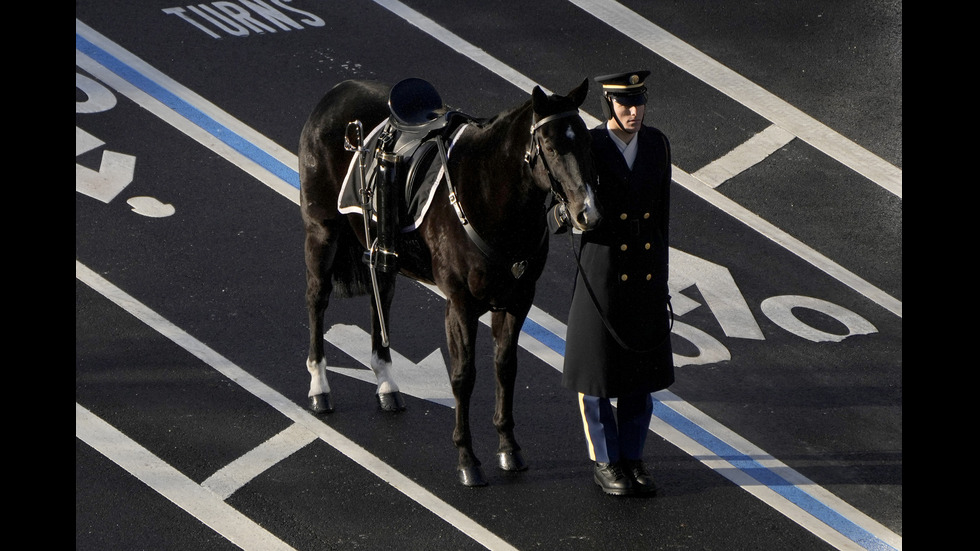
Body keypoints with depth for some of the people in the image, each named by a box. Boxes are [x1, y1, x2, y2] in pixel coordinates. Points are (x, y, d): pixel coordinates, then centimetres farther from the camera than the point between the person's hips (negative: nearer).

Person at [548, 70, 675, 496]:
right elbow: (556, 218, -10)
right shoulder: (587, 147, -11)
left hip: (647, 276, 4)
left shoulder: (656, 144, 2)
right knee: (598, 366, 6)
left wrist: (661, 276, 12)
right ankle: (606, 463, 19)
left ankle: (632, 458, 25)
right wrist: (564, 215, -35)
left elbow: (661, 212, 10)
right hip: (602, 273, -4)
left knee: (642, 367, 12)